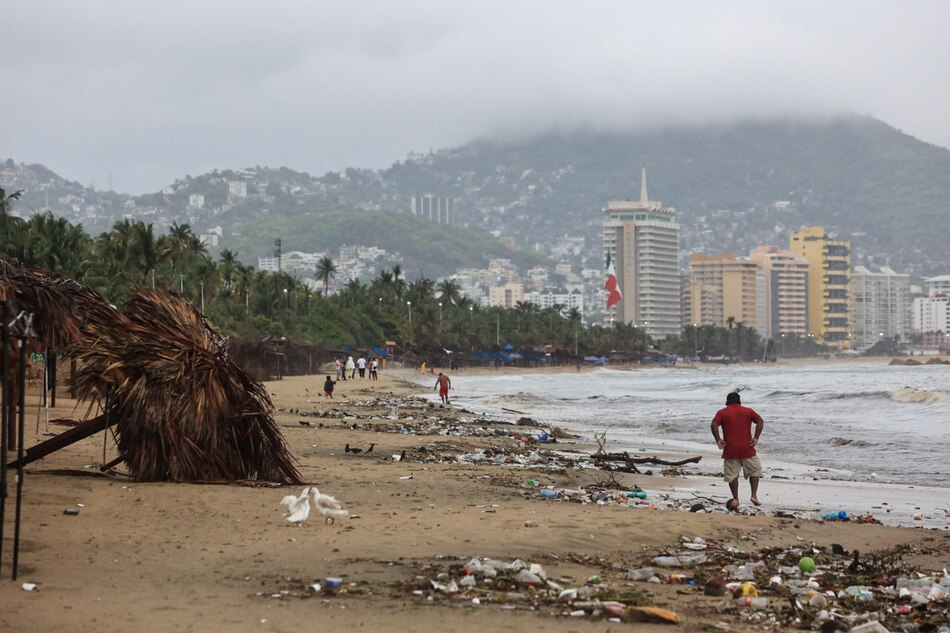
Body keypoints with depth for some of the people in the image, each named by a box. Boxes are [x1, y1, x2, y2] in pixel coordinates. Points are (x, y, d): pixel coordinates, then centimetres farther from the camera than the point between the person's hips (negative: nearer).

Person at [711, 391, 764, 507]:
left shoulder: (722, 412, 6)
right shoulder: (748, 411, 9)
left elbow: (713, 425, -11)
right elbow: (760, 421, -5)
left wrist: (718, 440, -8)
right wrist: (756, 437, -7)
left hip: (730, 450, 0)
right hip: (747, 449, 0)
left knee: (732, 475, 8)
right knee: (755, 471, 15)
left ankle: (735, 499, 3)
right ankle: (754, 495, 2)